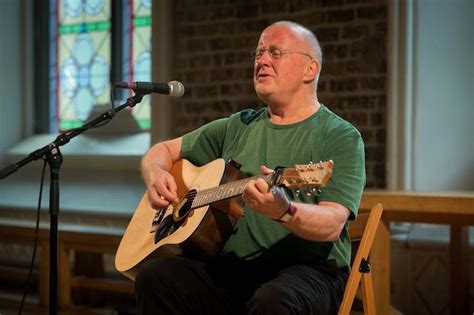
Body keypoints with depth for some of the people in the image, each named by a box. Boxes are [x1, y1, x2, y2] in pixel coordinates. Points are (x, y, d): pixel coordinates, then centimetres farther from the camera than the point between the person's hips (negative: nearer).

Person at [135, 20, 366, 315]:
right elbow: (164, 150, 24)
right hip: (232, 266, 5)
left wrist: (283, 211, -37)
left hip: (309, 268, -4)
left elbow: (332, 225, -16)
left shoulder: (342, 137, -2)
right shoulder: (238, 127, 16)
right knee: (155, 276, -21)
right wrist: (156, 174, 0)